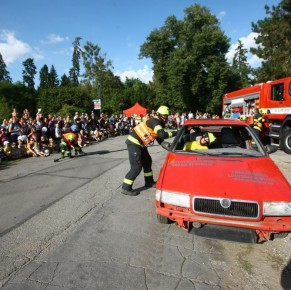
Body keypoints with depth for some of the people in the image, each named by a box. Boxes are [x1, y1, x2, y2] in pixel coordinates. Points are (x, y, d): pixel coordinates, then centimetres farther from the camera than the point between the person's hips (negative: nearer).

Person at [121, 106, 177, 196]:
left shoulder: (159, 124, 13)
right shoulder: (154, 121, -17)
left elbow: (159, 139, 11)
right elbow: (162, 134, -31)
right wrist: (174, 133, -20)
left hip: (140, 144, 11)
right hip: (134, 143, -11)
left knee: (147, 161, 20)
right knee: (136, 167, -11)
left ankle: (149, 182, 35)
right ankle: (126, 188, -2)